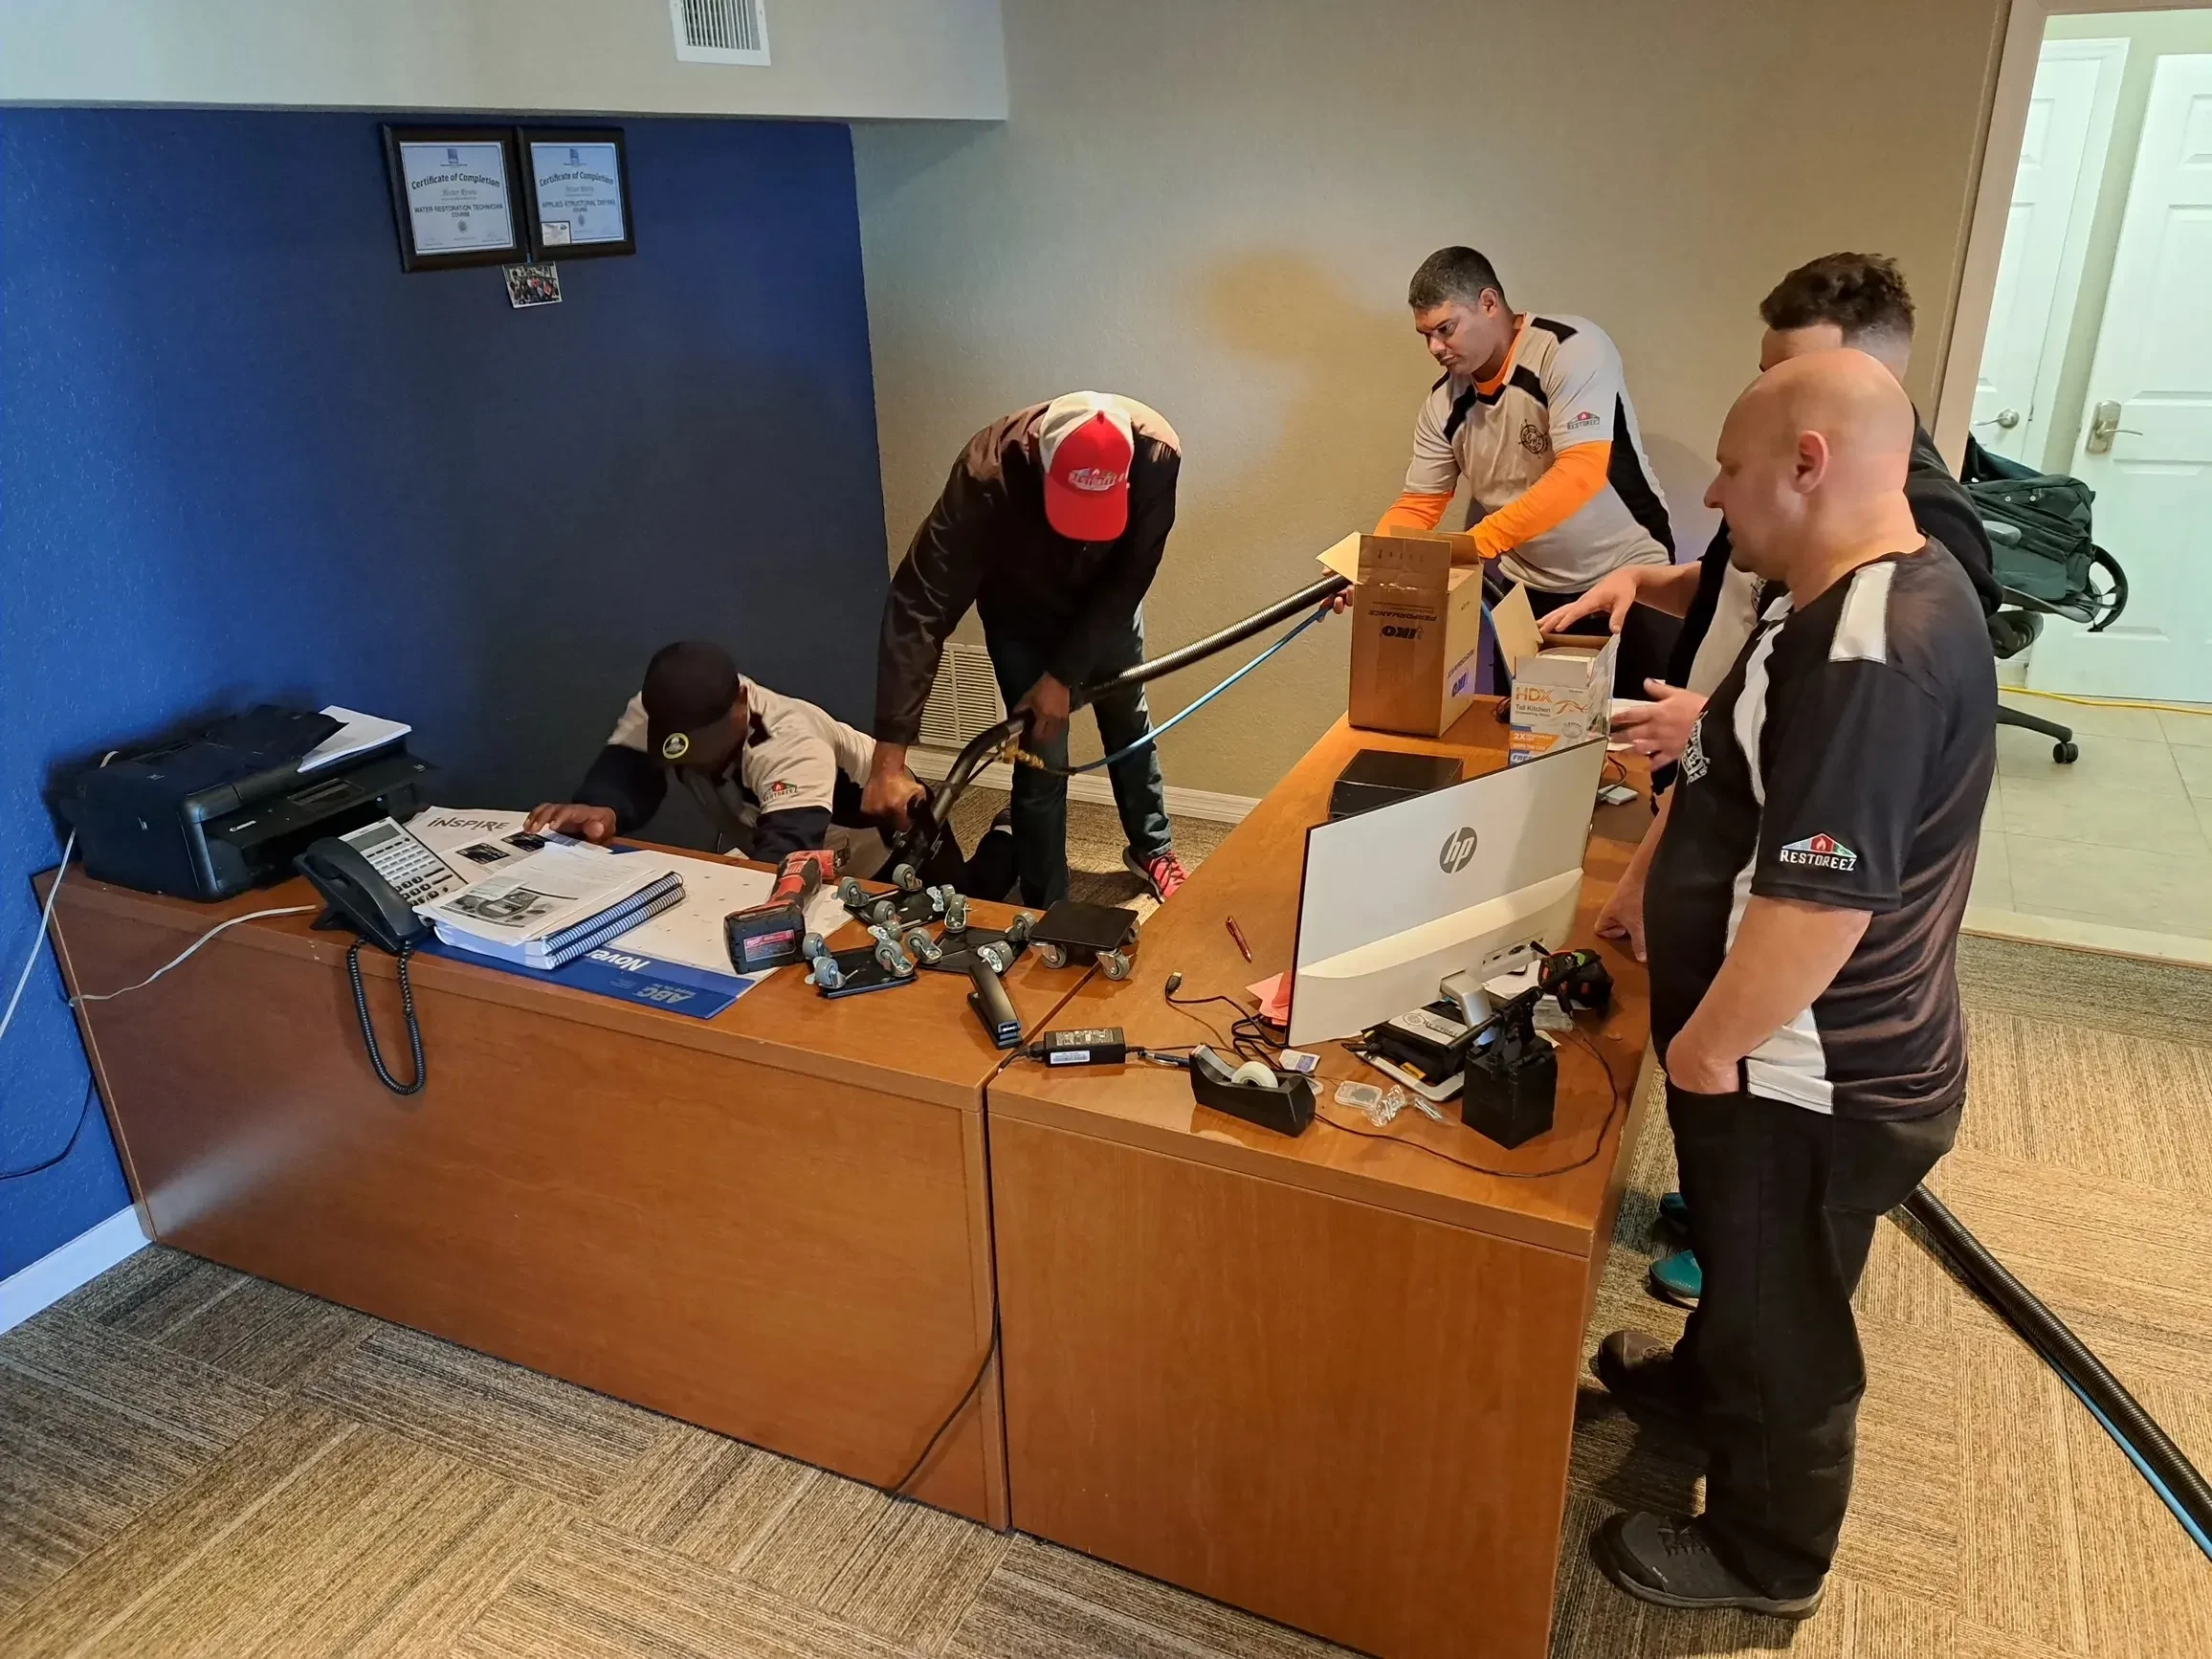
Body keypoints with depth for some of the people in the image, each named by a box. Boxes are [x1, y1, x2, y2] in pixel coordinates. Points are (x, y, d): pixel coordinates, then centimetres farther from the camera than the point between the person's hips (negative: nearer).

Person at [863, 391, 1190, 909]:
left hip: (1106, 607, 3)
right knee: (1042, 765, -1)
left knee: (1130, 726, 21)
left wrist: (1064, 676, -24)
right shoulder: (988, 475, -42)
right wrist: (889, 758, -47)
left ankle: (1152, 850, 47)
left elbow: (1127, 582, -24)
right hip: (1023, 617, -3)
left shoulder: (1156, 453, -35)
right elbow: (919, 606, -42)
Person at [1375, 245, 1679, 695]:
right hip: (1527, 587, 5)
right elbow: (1418, 506, 3)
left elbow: (1579, 475, -31)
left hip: (1625, 576, -4)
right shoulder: (1442, 403, -2)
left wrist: (1478, 541, -38)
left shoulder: (1573, 349, -20)